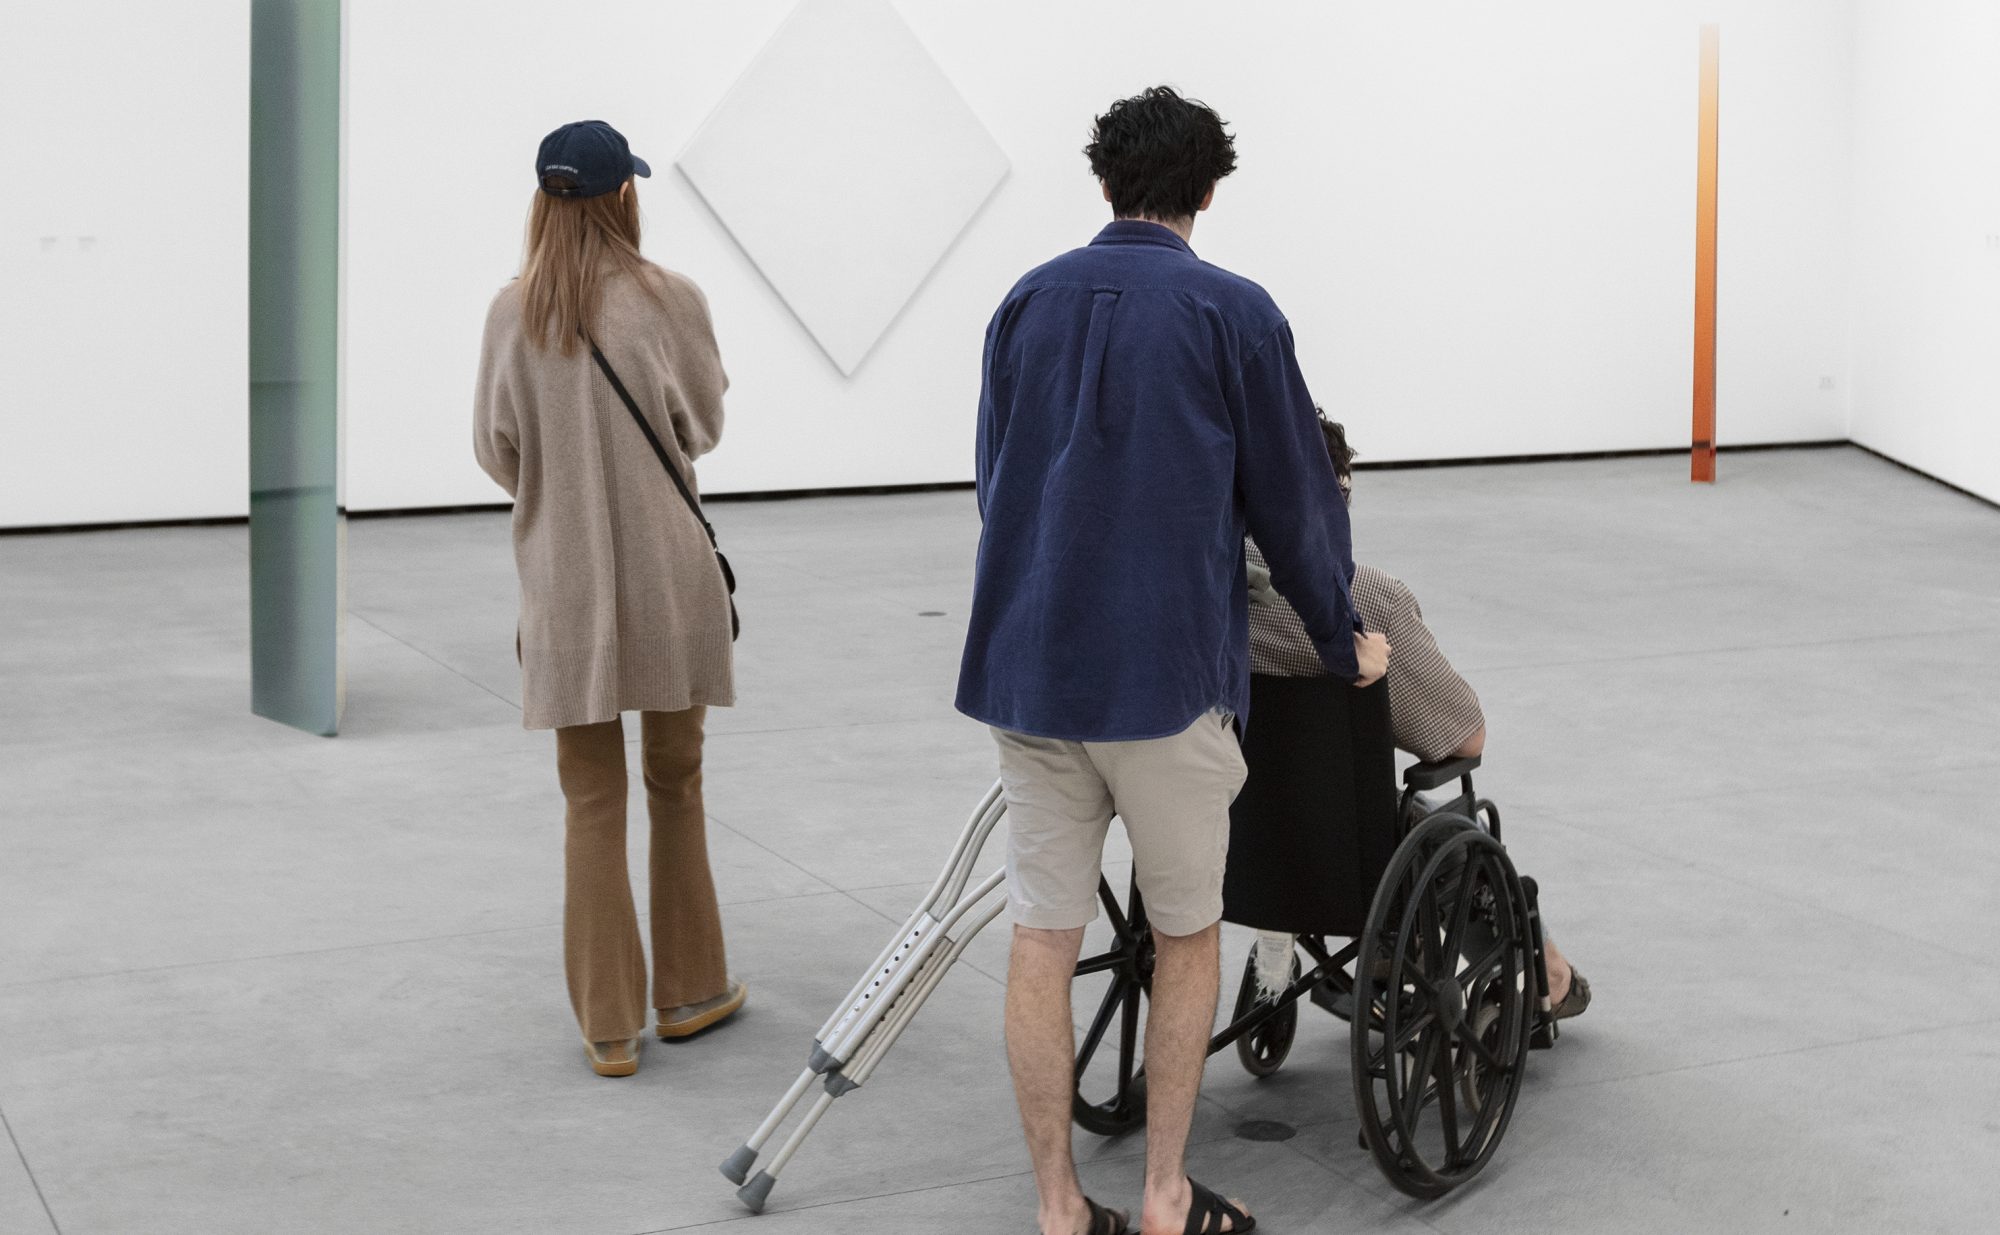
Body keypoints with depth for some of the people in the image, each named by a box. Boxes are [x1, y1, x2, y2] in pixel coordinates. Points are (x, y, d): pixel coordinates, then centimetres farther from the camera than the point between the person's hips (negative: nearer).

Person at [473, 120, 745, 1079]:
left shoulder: (514, 313, -4)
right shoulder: (668, 301, -9)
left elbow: (496, 450, 3)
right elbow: (704, 428, 2)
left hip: (563, 579, 1)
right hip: (665, 575, -1)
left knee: (593, 801, 8)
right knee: (675, 783, 15)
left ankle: (608, 1026, 10)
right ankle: (689, 990, 26)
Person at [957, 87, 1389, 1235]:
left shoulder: (1026, 303, 10)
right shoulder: (1233, 312, -4)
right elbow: (1293, 496, 1)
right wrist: (1344, 639, 16)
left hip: (1027, 661, 4)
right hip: (1168, 672, -4)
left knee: (1042, 942, 7)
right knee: (1187, 935, 12)